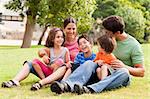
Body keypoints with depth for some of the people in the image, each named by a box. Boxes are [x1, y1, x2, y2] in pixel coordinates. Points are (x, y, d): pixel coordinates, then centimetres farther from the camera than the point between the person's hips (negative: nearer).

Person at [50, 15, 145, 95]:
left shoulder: (134, 45, -7)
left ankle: (90, 89, -56)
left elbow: (141, 72, -8)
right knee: (89, 63, -22)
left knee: (123, 72, -37)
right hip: (104, 72, 4)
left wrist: (124, 66, -24)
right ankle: (67, 85, -50)